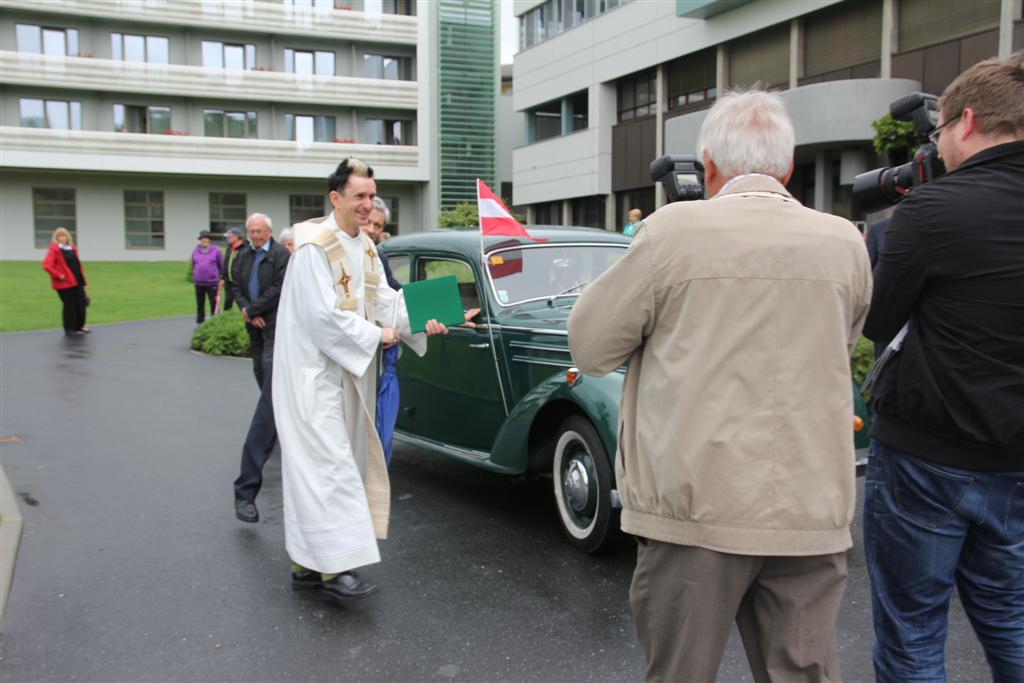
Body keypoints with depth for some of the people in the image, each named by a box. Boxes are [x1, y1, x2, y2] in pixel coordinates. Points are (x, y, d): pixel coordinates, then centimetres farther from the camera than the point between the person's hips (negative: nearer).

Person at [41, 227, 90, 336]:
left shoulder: (72, 248, 13)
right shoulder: (54, 249, -10)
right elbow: (46, 265, -19)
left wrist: (82, 279, 16)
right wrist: (59, 275, -19)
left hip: (77, 281, 7)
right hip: (65, 283, -7)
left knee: (81, 303, 7)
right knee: (69, 305, -2)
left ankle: (79, 326, 22)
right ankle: (69, 329, 11)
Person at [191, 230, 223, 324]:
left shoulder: (215, 250, -3)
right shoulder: (195, 251, 6)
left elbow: (222, 264, 3)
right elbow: (193, 265, 17)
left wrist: (222, 277, 6)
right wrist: (195, 276, 18)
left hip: (212, 282, -3)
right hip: (199, 282, 3)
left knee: (214, 304, -3)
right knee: (200, 304, 11)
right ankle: (199, 322, 21)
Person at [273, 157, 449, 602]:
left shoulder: (365, 247, 11)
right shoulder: (314, 247, -16)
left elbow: (384, 298, 6)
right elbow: (322, 315, -22)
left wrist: (420, 322, -10)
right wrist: (375, 336, -15)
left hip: (346, 372, 9)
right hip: (312, 370, -9)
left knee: (318, 467, 12)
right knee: (327, 464, -10)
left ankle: (308, 563, 21)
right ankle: (333, 567, -6)